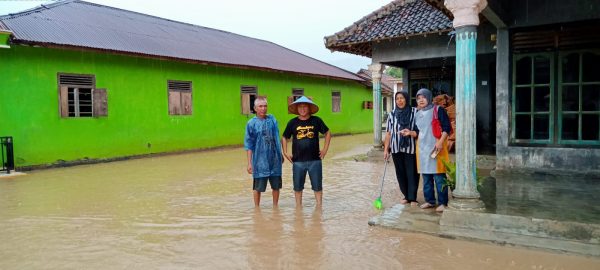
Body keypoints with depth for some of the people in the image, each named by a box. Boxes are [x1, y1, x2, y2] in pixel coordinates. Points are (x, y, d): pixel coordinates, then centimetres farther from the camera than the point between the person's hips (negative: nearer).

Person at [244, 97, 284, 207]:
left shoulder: (272, 119, 4)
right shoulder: (251, 123, -5)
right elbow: (249, 145, -4)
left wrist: (280, 154, 16)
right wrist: (249, 163, -7)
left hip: (275, 159, 3)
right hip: (260, 160, -3)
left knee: (276, 185, 12)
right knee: (258, 187, 6)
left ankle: (275, 206, 29)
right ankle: (257, 208, 22)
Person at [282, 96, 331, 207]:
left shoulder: (316, 120, -1)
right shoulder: (292, 123, 1)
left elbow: (327, 133, 10)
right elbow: (284, 138, 11)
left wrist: (325, 149, 4)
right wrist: (285, 153, 4)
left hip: (315, 160, 0)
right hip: (298, 161, 1)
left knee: (317, 186, 7)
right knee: (298, 187, 10)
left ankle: (319, 207, 19)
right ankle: (298, 207, 23)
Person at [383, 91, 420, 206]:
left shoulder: (415, 112, -2)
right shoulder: (392, 114, 7)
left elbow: (421, 130, -1)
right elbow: (388, 133, 8)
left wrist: (411, 133, -21)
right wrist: (386, 149, 4)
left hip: (411, 148, -3)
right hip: (396, 149, 3)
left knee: (412, 173, -2)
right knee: (400, 173, 8)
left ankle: (412, 198, 8)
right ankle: (406, 196, 21)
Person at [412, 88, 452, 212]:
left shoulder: (438, 110, -3)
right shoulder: (417, 114, 16)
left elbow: (447, 127, -8)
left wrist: (440, 142, -17)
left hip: (436, 148, -6)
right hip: (422, 148, 6)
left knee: (439, 177, -5)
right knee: (426, 177, 10)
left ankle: (442, 203, 2)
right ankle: (429, 200, 19)